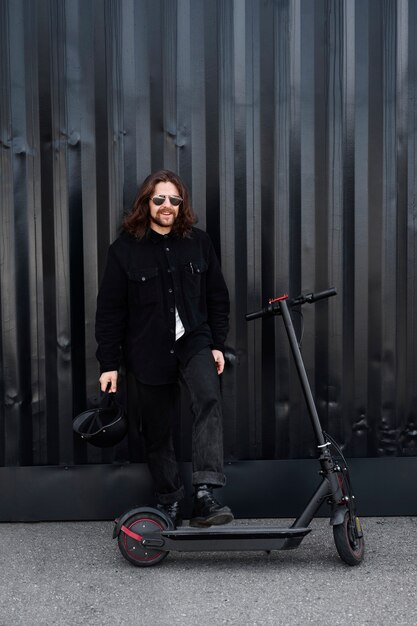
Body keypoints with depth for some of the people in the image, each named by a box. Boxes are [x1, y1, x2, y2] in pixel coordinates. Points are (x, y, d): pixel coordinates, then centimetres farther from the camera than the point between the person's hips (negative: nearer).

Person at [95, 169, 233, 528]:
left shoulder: (199, 242, 3)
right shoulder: (125, 248, -3)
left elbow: (217, 297, 9)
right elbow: (110, 309, -2)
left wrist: (217, 344, 3)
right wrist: (109, 363, -5)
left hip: (194, 342, 1)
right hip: (149, 352, 0)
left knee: (209, 399, -27)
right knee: (158, 431, 8)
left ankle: (205, 494, -30)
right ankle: (169, 502, 26)